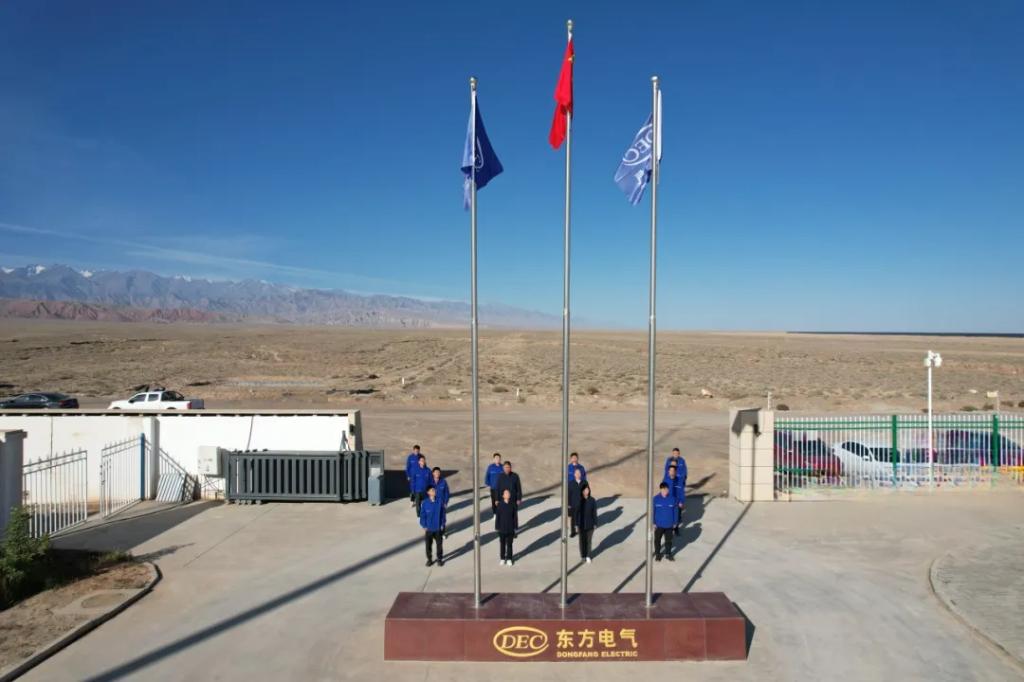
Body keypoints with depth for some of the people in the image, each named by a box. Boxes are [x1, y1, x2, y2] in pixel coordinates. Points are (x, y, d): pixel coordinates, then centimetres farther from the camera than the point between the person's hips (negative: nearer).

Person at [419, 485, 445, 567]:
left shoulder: (439, 502, -10)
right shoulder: (424, 503, -13)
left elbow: (442, 513, 0)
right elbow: (422, 515, -5)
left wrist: (442, 525, 1)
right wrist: (424, 527, -4)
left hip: (438, 528, 1)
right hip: (428, 529, -1)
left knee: (439, 544, 11)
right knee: (428, 545, 12)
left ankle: (440, 559, 30)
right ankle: (429, 559, 31)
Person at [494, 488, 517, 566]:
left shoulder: (512, 505, -4)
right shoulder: (499, 505, -8)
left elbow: (514, 517, 1)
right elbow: (497, 516, -4)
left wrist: (515, 528, 1)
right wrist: (497, 527, -4)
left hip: (510, 529, 1)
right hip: (502, 529, -1)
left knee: (509, 544, 9)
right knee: (502, 544, 11)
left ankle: (509, 559, 22)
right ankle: (502, 559, 25)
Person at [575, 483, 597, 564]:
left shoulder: (592, 501, -9)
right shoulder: (579, 501, -8)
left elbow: (594, 513, -4)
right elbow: (577, 513, -2)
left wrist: (595, 524, -4)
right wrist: (577, 523, -1)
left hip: (590, 524, -1)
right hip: (581, 524, 1)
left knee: (589, 540, 5)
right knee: (582, 539, 11)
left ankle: (588, 556, 18)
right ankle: (583, 555, 26)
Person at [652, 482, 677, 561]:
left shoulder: (672, 499, -8)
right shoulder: (656, 499, -12)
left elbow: (674, 511, 1)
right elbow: (652, 511, -6)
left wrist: (674, 522, 4)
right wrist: (653, 523, -6)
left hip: (669, 525, 1)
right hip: (658, 524, -1)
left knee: (668, 540, 14)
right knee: (657, 540, 12)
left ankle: (668, 554, 32)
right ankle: (657, 554, 29)